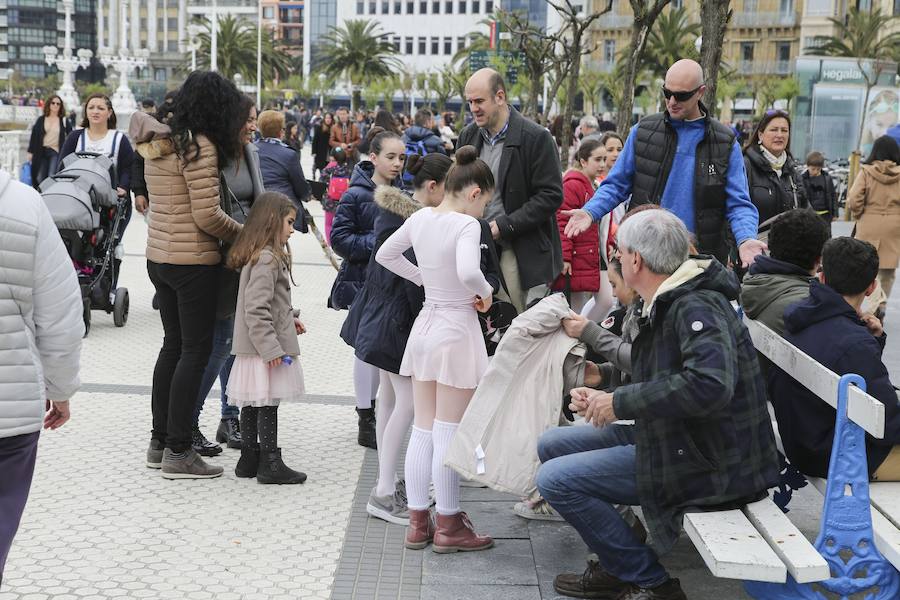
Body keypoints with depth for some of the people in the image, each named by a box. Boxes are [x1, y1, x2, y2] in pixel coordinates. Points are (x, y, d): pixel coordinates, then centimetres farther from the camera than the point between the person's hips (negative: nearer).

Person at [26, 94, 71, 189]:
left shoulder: (63, 121, 5)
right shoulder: (41, 120, 8)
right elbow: (34, 136, 7)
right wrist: (30, 152, 3)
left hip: (56, 152, -2)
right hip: (41, 152, 2)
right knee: (39, 178, 2)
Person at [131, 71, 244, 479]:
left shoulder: (157, 142, 9)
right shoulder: (200, 146, -17)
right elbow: (207, 215, -18)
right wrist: (245, 234, -5)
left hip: (159, 257, 9)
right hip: (193, 262, -9)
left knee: (173, 346, 17)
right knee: (196, 352, -1)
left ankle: (160, 442, 24)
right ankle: (178, 453, 2)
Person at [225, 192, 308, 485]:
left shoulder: (263, 255, 14)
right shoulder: (267, 259, -19)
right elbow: (256, 309, -23)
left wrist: (289, 319, 20)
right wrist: (271, 348, -23)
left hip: (253, 346, 10)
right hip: (265, 347, -10)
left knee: (252, 403, 14)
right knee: (268, 404, -3)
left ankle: (249, 459, 22)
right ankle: (270, 464, 4)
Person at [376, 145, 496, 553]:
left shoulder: (420, 219, 4)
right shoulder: (467, 225, -17)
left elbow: (385, 254, 16)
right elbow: (468, 272, -33)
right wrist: (485, 292, -13)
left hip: (425, 324, 7)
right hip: (457, 328, -7)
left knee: (422, 431, 13)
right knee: (448, 435, 0)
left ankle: (418, 522, 19)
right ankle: (449, 526, 9)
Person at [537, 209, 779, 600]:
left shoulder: (697, 308, -21)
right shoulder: (667, 306, 12)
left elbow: (709, 384, -37)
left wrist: (620, 402, -25)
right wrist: (602, 399, 4)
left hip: (705, 461, -10)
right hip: (673, 439, 10)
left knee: (555, 479, -16)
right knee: (552, 445, 13)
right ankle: (614, 568, 19)